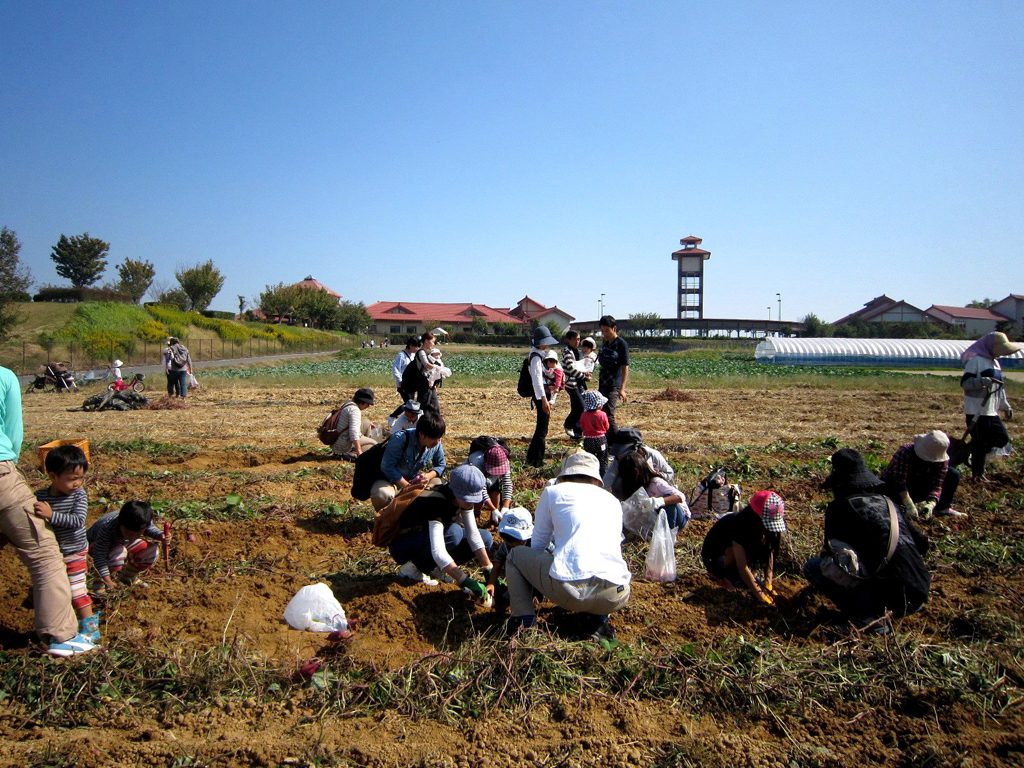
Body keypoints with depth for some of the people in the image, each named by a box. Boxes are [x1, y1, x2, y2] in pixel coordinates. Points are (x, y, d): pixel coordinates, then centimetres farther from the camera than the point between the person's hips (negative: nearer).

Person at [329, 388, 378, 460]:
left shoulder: (349, 404, 10)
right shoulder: (354, 410, -21)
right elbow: (354, 432, -29)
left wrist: (368, 423, 23)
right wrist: (359, 451, -30)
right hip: (344, 445, -10)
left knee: (367, 423, 18)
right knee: (374, 444, -6)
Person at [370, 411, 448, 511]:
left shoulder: (436, 445, -14)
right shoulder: (400, 439, -29)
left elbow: (441, 465, 0)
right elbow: (387, 467, -29)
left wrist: (428, 476, -22)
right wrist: (408, 487, -29)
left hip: (413, 481, 5)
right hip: (389, 480, -5)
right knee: (383, 494, -37)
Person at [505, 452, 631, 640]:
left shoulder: (553, 491, 15)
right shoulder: (613, 500, 24)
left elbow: (537, 545, 21)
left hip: (567, 587, -3)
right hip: (615, 597, 3)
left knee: (515, 555, 25)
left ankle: (525, 620, 9)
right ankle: (599, 618, 15)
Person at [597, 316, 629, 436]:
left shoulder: (621, 344, -9)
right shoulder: (605, 344, 11)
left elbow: (625, 368, -12)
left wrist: (622, 389, -20)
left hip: (614, 386, -8)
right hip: (603, 384, 8)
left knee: (608, 415, -16)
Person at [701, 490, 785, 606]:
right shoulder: (737, 524, -34)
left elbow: (769, 554, -12)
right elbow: (743, 567, -36)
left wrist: (768, 584, -24)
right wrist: (761, 596, -35)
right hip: (714, 558, -7)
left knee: (763, 547, -16)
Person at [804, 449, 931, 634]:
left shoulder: (839, 507, -5)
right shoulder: (887, 502, 13)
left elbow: (830, 551, 1)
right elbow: (921, 543, 21)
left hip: (888, 597, -7)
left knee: (812, 567, 1)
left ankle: (869, 616, -5)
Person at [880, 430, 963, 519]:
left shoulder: (941, 459, -18)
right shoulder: (905, 452, -33)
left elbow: (937, 485, -23)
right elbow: (899, 481, -41)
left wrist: (931, 504, -41)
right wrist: (910, 505, -51)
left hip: (919, 487, 5)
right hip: (894, 484, -5)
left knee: (953, 474, -8)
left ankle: (942, 507, -2)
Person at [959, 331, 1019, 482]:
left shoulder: (995, 362, 16)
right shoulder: (976, 360, -12)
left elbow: (999, 387, 23)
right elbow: (965, 382, -20)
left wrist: (1006, 406, 21)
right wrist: (986, 381, -30)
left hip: (991, 412, 9)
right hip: (976, 412, -9)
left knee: (1002, 438, 8)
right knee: (980, 443, -3)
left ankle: (967, 450, 17)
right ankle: (977, 474, 10)